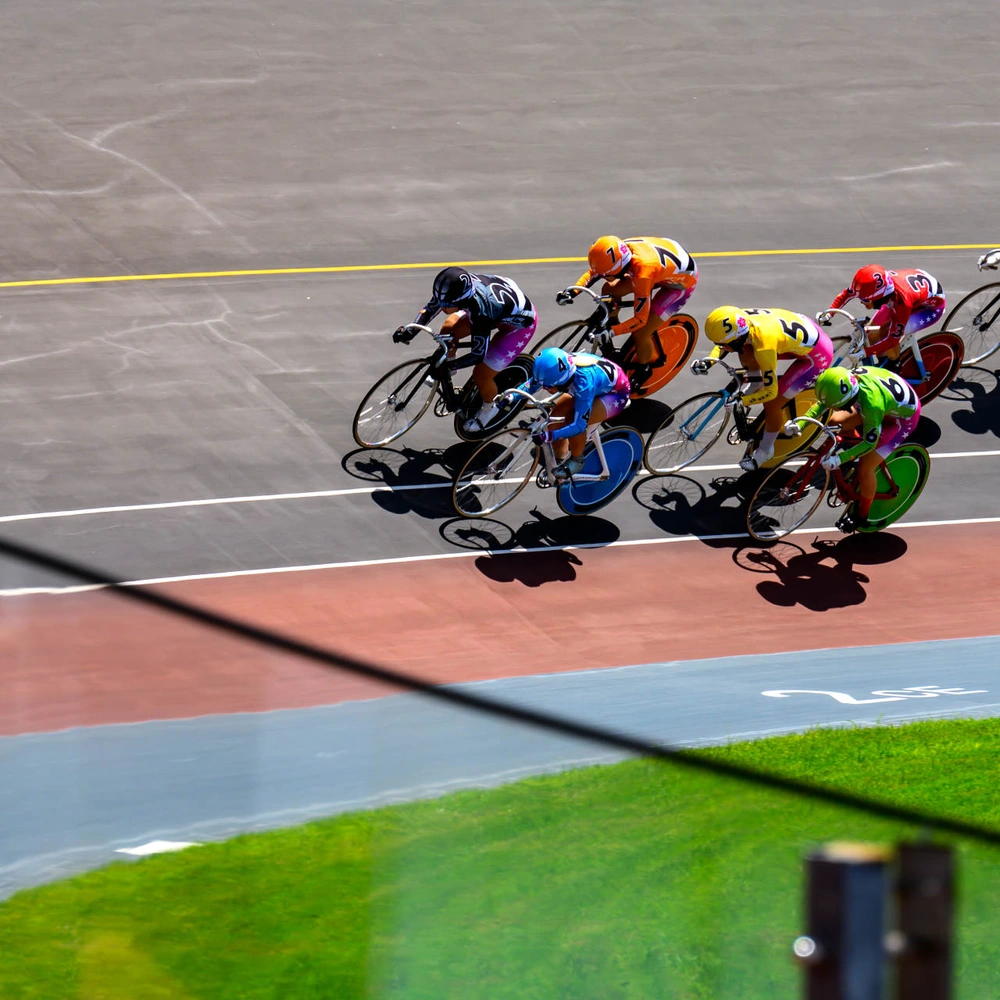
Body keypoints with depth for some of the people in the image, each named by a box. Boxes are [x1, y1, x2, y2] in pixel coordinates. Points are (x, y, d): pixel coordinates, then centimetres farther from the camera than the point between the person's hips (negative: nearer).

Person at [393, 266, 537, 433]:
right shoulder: (454, 288, -26)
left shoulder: (482, 311, -43)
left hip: (520, 324, -7)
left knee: (481, 374, -7)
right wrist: (410, 330, -22)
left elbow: (477, 355, -34)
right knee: (448, 329, -7)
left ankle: (489, 409, 24)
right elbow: (430, 308, -9)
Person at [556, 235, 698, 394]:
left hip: (682, 281, -7)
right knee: (610, 290, 2)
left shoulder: (643, 274, -41)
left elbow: (640, 319, -32)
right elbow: (592, 272, -3)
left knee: (640, 333, -13)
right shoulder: (621, 249, -22)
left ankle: (643, 371, 17)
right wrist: (572, 292, -16)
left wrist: (610, 332, -36)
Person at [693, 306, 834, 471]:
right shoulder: (742, 318, -19)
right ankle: (755, 386, 22)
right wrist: (708, 361, -8)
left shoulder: (763, 347, -38)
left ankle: (764, 452, 17)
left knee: (772, 404, -5)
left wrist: (740, 401, -25)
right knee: (746, 351, -3)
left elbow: (770, 392, -26)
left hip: (816, 354, -7)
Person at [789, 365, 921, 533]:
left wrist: (839, 459, -34)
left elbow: (870, 443, -30)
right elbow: (821, 403, -7)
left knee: (865, 467, -8)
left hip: (903, 417, -7)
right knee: (835, 422, -4)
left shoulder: (872, 404, -43)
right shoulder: (846, 379, -25)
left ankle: (862, 514, 17)